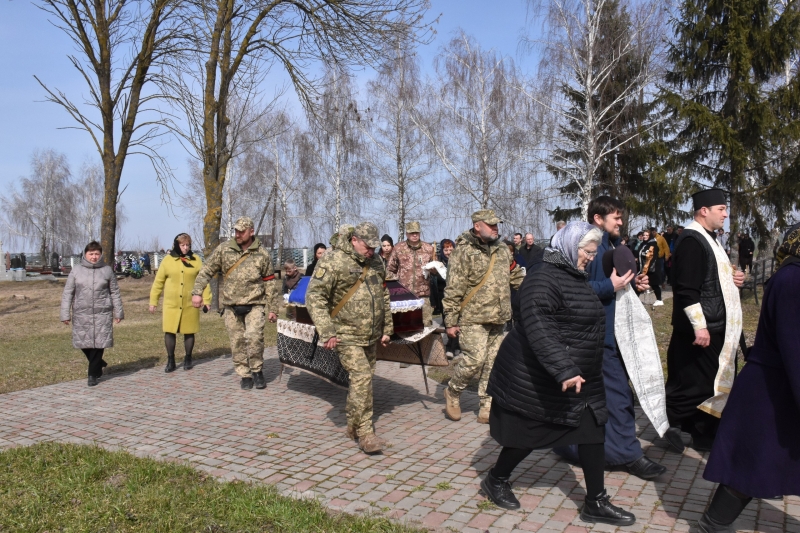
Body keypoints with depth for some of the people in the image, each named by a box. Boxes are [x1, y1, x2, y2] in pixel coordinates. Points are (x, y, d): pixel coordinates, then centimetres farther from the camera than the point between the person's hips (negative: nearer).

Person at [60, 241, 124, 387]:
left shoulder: (107, 270, 3)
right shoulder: (77, 270, 3)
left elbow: (115, 292, 7)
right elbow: (68, 293, 4)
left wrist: (118, 312, 6)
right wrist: (65, 314, -1)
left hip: (102, 314, -1)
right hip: (81, 314, 1)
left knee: (99, 343, -2)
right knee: (83, 343, 6)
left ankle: (93, 374, 12)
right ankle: (98, 364, 32)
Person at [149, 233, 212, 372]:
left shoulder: (196, 260, 3)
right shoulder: (168, 260, 2)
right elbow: (158, 282, 5)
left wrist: (206, 300, -1)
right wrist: (153, 301, 3)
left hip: (191, 304, 0)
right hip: (171, 304, 0)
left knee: (189, 332, 8)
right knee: (169, 332, 0)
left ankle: (188, 359, 25)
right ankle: (170, 361, 16)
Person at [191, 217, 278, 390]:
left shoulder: (262, 254, 1)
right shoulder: (223, 250, 2)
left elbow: (269, 283, 5)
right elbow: (206, 271, 6)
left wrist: (272, 309, 4)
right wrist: (197, 292, -7)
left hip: (254, 304, -2)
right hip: (231, 306, 2)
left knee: (254, 336, -18)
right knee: (237, 342, 6)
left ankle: (257, 371, 3)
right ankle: (245, 375, 20)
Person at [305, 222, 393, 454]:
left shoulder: (376, 263, 10)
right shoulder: (333, 262, -12)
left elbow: (384, 297, 20)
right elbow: (314, 296, -15)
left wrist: (387, 328, 18)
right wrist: (326, 331, -21)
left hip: (372, 336, 7)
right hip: (347, 336, -7)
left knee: (363, 378, 13)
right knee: (361, 378, -15)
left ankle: (353, 426, 29)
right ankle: (365, 433, -6)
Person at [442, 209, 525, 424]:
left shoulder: (502, 249, 11)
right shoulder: (464, 251, -10)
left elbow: (515, 276, 23)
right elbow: (453, 289, -12)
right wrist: (450, 321, -13)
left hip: (498, 319, 7)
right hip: (473, 318, -7)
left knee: (492, 364, 9)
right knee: (474, 360, -11)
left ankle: (487, 408, 19)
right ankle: (452, 392, 15)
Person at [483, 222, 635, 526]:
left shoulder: (575, 277, 11)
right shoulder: (544, 281, -22)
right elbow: (539, 331, -32)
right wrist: (564, 370, -39)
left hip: (580, 378, 9)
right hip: (537, 379, -9)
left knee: (592, 433, 6)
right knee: (529, 435, 7)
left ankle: (595, 503, 17)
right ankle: (495, 481, 30)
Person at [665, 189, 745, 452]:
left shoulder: (707, 238, 15)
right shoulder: (692, 240, -18)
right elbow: (687, 289, -24)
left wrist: (731, 279, 7)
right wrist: (699, 326, -25)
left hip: (714, 325, 10)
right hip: (701, 327, -10)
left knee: (711, 382, 13)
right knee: (698, 383, -4)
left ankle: (705, 436, 22)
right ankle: (669, 418, 12)